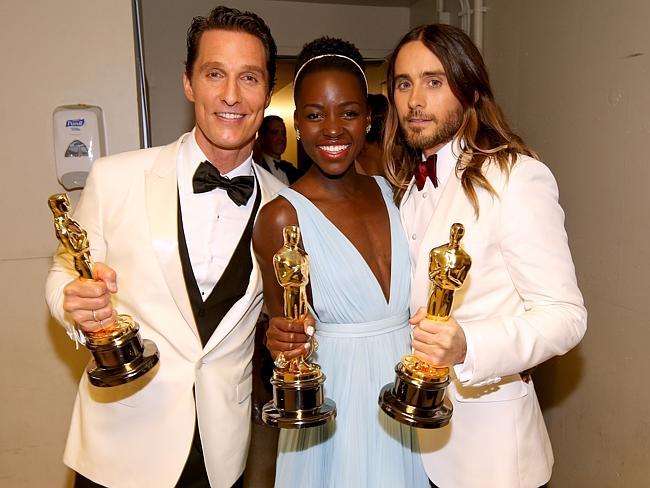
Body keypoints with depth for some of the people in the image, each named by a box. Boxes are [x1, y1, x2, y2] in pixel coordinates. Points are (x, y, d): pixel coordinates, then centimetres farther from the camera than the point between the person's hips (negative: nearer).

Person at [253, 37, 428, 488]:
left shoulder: (392, 192, 0)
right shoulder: (281, 217, -15)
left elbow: (413, 296, 9)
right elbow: (284, 330, -6)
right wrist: (285, 341, -26)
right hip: (335, 404, -5)